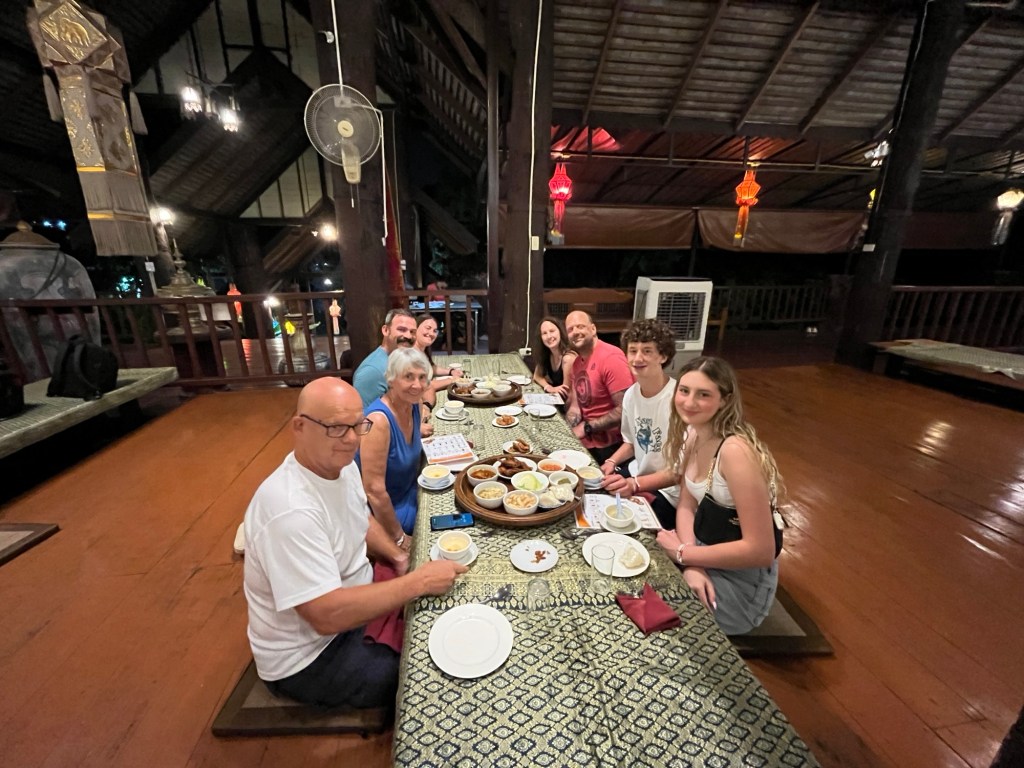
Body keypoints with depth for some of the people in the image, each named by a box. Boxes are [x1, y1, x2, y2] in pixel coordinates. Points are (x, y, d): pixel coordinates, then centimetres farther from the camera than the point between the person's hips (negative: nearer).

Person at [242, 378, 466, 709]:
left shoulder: (341, 464, -8)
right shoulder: (291, 509, -35)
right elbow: (328, 615, -35)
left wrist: (398, 557, -6)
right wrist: (419, 581, -29)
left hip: (350, 603, 8)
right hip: (306, 658, -7)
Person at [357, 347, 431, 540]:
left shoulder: (412, 405, -7)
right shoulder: (378, 420, -30)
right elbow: (374, 490, -26)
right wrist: (399, 538, -17)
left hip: (410, 495, 7)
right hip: (383, 509, -7)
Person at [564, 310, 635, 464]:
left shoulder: (611, 358, -21)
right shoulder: (576, 362, 7)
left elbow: (624, 410, -26)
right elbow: (574, 405, 4)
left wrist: (587, 428, -18)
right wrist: (570, 429, -15)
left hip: (610, 447, -8)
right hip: (586, 441, 8)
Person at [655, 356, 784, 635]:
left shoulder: (735, 451, -30)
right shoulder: (692, 434, -6)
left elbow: (760, 550, -28)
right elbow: (687, 505, -1)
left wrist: (684, 554, -19)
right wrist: (691, 565, -17)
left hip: (741, 575, -6)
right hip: (706, 548, 6)